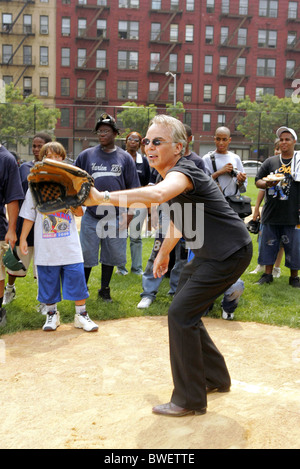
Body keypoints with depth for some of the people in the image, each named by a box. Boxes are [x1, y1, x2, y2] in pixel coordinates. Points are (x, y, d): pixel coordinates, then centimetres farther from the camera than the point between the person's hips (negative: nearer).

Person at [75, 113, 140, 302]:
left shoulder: (125, 157, 5)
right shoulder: (86, 155, 4)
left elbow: (133, 188, 6)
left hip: (116, 217, 1)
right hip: (91, 215, 0)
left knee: (111, 256, 10)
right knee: (86, 255, 4)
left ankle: (105, 289, 27)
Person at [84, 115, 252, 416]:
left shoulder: (183, 172, -23)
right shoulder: (170, 176, 8)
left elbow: (157, 194, -48)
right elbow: (178, 219, 24)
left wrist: (102, 197, -54)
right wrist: (164, 253, 31)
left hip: (230, 254, -10)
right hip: (209, 254, 10)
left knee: (180, 314, -13)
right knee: (185, 310, 14)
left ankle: (189, 400, 1)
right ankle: (215, 377, 31)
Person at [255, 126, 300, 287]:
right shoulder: (270, 162, 10)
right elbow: (257, 182, 11)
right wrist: (268, 183, -12)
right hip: (271, 213, 2)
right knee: (269, 244, 8)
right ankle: (268, 274, 21)